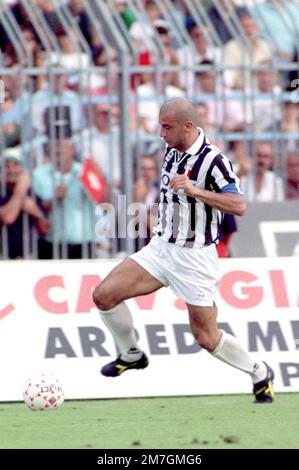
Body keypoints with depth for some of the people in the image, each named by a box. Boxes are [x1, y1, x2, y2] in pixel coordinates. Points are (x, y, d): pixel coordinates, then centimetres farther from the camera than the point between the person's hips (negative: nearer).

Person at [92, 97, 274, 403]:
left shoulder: (212, 160, -19)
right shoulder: (171, 151, 5)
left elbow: (239, 206, -28)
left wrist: (194, 190, -34)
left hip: (195, 256, -7)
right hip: (161, 248, 7)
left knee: (206, 337, -1)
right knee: (104, 295, -7)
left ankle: (260, 374, 23)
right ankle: (131, 355, 16)